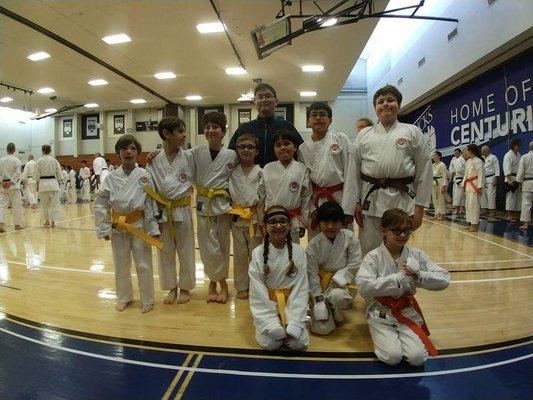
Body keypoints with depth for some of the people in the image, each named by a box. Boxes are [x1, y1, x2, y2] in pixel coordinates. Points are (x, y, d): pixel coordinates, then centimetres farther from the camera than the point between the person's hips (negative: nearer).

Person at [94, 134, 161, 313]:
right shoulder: (111, 177, -2)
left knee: (143, 265, 6)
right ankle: (124, 297, 37)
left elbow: (151, 204, -6)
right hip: (118, 227, 2)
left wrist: (153, 229, -8)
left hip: (139, 226, -2)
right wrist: (104, 228, -1)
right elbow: (100, 203, 3)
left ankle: (147, 300, 25)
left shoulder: (145, 176, -7)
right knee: (121, 265, 16)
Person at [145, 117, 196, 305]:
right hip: (162, 212, 1)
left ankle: (185, 288, 27)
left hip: (182, 210, -1)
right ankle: (172, 288, 30)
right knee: (165, 252, 12)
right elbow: (149, 189, 2)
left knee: (185, 251, 8)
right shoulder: (155, 160, -4)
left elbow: (190, 183, 4)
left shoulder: (188, 156, -5)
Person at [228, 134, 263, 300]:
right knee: (240, 253, 11)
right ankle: (241, 287, 25)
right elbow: (227, 192, 8)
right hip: (237, 217, 2)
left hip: (255, 216, -1)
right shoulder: (232, 172, 1)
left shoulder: (261, 173, -3)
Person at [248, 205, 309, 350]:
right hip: (267, 306, -1)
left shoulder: (298, 252, -6)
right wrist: (271, 322, -15)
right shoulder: (258, 253, -8)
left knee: (299, 342, -15)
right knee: (270, 342, -19)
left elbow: (301, 289, -6)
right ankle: (274, 327, 14)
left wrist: (294, 322, -14)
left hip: (291, 304, 1)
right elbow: (257, 291, -8)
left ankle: (290, 327, 16)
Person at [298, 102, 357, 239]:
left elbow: (350, 174, -6)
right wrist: (311, 210, -1)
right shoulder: (303, 148, 5)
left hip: (340, 198, -2)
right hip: (315, 202, 2)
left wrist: (347, 208, -10)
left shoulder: (341, 139, -1)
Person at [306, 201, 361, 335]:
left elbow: (354, 264, -5)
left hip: (343, 280, 0)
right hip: (321, 284, 0)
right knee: (322, 329, -11)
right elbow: (311, 274, -8)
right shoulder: (313, 245, -10)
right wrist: (318, 299, -12)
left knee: (336, 296, -38)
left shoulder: (349, 237, -8)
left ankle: (336, 314, -2)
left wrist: (337, 279, -16)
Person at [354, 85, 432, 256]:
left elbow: (424, 171, 3)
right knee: (368, 251, 5)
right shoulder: (364, 135, 9)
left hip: (402, 201, -1)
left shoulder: (413, 132, 5)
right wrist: (357, 202, 3)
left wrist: (419, 207, -2)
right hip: (370, 201, 1)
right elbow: (356, 171, 8)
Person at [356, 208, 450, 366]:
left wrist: (418, 275, -22)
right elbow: (363, 286, -28)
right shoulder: (373, 257, -14)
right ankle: (384, 336, 13)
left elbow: (444, 280, -4)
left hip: (407, 312, 3)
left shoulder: (416, 255, -3)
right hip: (381, 313, -2)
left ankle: (399, 335, 16)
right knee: (392, 357, -20)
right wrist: (400, 277, -27)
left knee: (417, 358, -15)